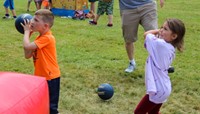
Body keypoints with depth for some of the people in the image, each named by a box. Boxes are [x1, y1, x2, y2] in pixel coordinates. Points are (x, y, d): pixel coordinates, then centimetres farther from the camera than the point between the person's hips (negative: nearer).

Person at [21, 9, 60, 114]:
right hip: (41, 76, 9)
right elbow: (27, 55, 2)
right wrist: (28, 36, -4)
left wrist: (26, 31, -12)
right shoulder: (40, 37, 6)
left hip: (50, 77, -9)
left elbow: (26, 46, -28)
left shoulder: (47, 38, -22)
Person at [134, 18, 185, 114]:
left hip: (157, 89, -9)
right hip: (163, 88, 9)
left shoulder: (160, 44, -22)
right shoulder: (170, 48, 4)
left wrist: (157, 31, 7)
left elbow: (146, 34, -7)